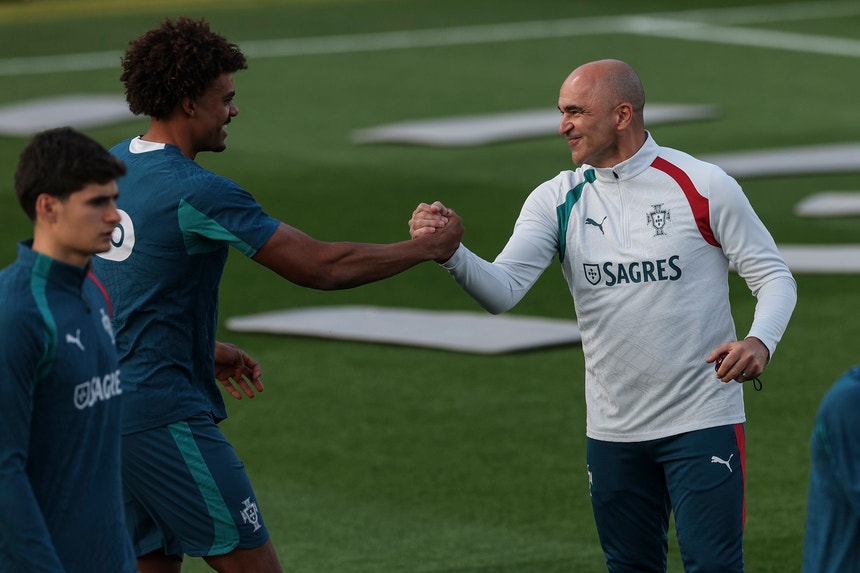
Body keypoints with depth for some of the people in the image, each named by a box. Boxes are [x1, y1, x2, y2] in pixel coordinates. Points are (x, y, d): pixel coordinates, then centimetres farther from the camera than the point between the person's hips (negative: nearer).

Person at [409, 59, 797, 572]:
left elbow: (774, 276, -3)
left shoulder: (704, 187, -9)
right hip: (613, 431, 4)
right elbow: (503, 290, -12)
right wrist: (451, 254, -32)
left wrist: (760, 341, -24)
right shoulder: (558, 201, -1)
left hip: (702, 422, -4)